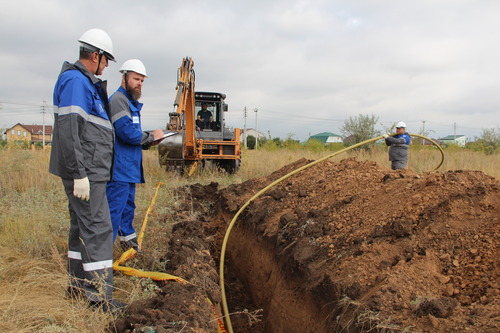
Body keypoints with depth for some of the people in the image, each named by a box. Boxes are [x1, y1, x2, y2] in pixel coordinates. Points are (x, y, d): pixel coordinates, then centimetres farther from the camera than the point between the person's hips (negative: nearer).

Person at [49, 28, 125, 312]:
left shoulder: (87, 83, 18)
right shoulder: (76, 81, -14)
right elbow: (69, 131, -22)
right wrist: (79, 174, -24)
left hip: (89, 170, 11)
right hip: (85, 171, -11)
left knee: (82, 225, 16)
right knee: (97, 227, -9)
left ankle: (78, 284, 28)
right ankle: (99, 295, -2)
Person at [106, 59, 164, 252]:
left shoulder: (132, 102, 20)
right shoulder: (118, 100, -13)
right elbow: (126, 131, -23)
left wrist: (148, 141, 5)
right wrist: (151, 137, -9)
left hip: (130, 167, 10)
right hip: (120, 167, -10)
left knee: (128, 206, 22)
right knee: (114, 209, -9)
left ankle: (128, 239, 36)